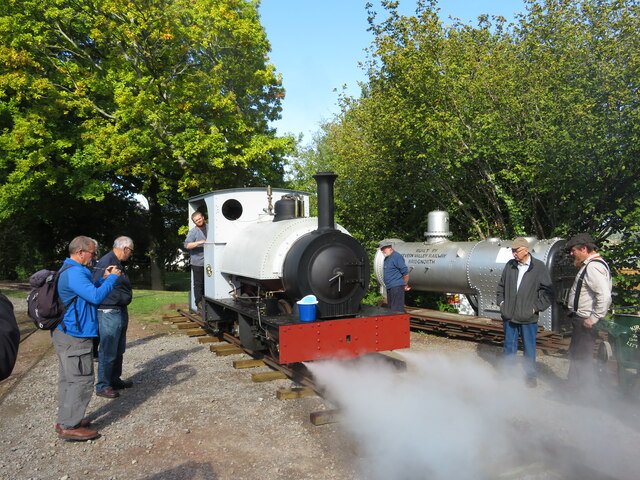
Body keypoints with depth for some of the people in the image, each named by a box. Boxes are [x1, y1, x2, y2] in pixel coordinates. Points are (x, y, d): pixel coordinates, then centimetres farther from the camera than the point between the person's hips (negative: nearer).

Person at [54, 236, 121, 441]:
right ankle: (69, 426, 2)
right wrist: (112, 278, -16)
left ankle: (66, 419, 28)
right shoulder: (74, 273, -20)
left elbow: (87, 291, 22)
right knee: (81, 380, -5)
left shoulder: (69, 271, 15)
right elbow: (96, 297, -27)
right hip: (74, 336, -11)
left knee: (68, 378, 18)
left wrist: (104, 278, 11)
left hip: (65, 333, 11)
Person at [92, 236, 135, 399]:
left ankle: (115, 380, 32)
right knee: (108, 352, -2)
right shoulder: (105, 263, -18)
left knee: (119, 350, 19)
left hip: (121, 312, 10)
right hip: (109, 313, -10)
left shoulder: (118, 263, 15)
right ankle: (102, 386, 9)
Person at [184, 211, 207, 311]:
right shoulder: (193, 232, -4)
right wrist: (199, 242, -24)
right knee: (198, 283, -2)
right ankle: (198, 302, 7)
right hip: (198, 262, -5)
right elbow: (187, 245, -15)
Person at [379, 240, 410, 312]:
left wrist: (405, 285, -6)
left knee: (397, 309, -10)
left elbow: (405, 273, -13)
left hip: (397, 287, -10)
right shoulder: (386, 258, 17)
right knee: (390, 308, 14)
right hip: (389, 287, 10)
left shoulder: (396, 256, -11)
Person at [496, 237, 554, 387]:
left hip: (528, 318, -3)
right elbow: (501, 286, 18)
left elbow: (548, 292, -3)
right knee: (509, 345, 14)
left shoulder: (539, 267, -6)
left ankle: (531, 375, 23)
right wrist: (501, 302, 9)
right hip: (509, 316, 4)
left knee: (529, 347, 8)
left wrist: (536, 308, -7)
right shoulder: (510, 265, 5)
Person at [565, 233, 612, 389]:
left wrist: (593, 319, -23)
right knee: (575, 354, 20)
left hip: (585, 321, -11)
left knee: (581, 358, -2)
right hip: (580, 319, 11)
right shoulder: (589, 265, 14)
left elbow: (605, 296, -29)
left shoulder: (593, 267, -19)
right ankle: (573, 385, 33)